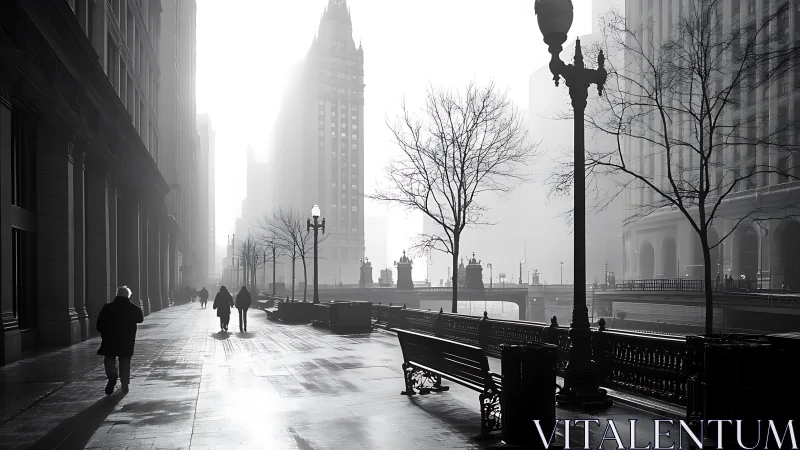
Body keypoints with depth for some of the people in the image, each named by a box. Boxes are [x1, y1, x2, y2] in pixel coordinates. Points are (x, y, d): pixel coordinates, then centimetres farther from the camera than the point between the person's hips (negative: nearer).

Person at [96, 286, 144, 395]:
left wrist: (104, 333, 13)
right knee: (125, 361, 14)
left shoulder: (107, 307, -5)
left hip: (110, 339, -1)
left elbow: (99, 324, -3)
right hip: (127, 340, 1)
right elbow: (140, 319, 15)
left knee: (109, 359, 10)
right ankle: (125, 384, 15)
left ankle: (112, 376, -16)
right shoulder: (134, 309, -3)